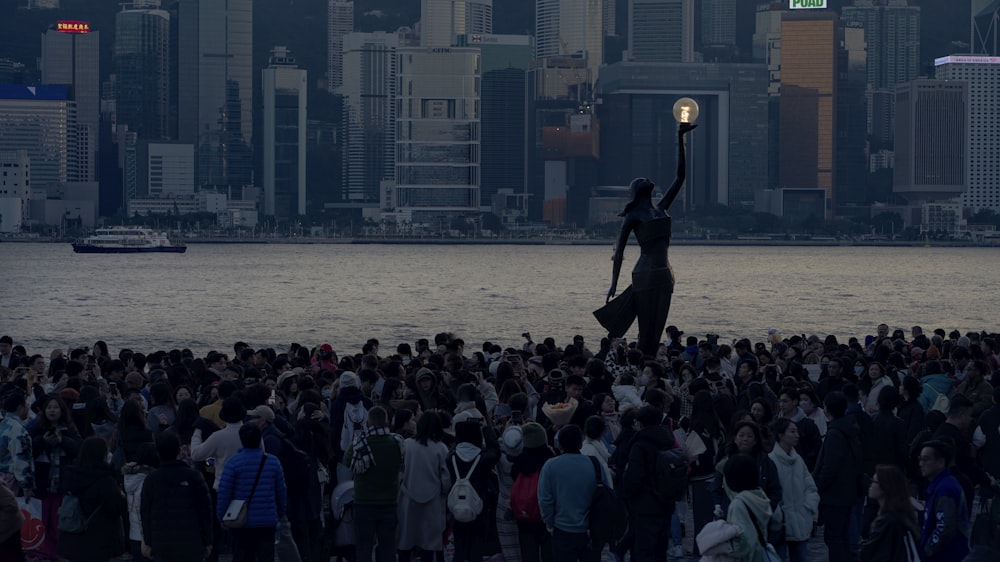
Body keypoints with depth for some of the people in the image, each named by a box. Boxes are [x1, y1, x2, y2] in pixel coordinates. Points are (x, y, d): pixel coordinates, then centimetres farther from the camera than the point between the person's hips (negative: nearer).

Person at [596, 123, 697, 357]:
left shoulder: (661, 209, 15)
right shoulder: (633, 217, -1)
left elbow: (680, 175, 16)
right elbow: (619, 250, -1)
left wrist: (680, 139, 15)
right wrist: (614, 283, -7)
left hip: (664, 274, 6)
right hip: (646, 274, -6)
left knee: (657, 330, 5)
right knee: (646, 331, -7)